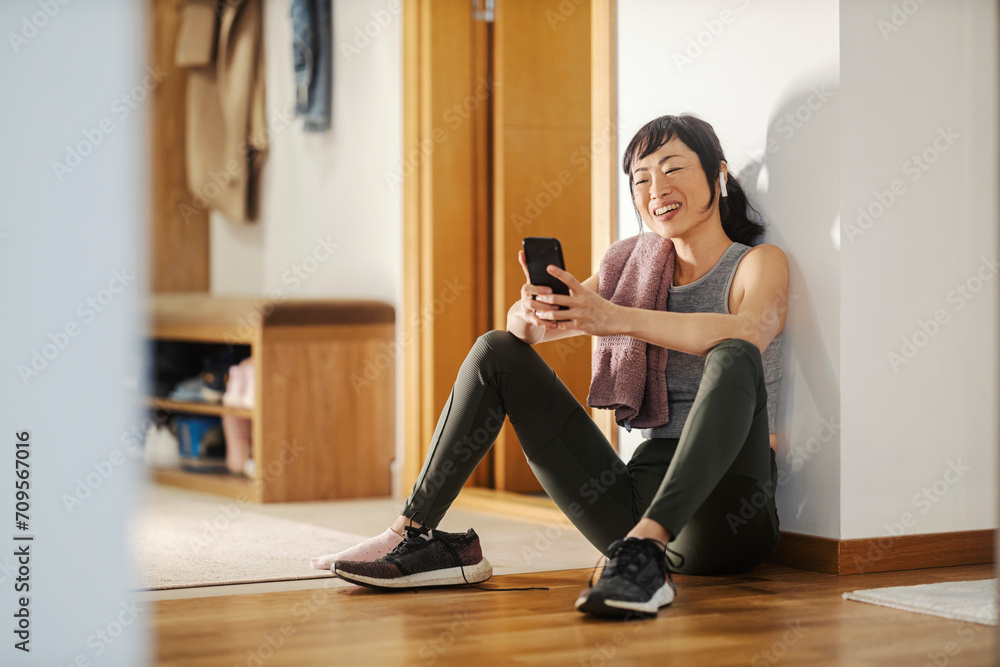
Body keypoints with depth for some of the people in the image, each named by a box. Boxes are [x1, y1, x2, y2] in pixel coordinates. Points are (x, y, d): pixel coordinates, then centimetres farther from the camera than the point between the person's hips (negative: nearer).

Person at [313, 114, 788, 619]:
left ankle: (644, 550, -48)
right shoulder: (638, 269, 17)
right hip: (640, 494, 5)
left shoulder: (759, 262, 2)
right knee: (497, 351, 2)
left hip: (721, 517, -5)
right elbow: (523, 325, 5)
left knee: (733, 358, -33)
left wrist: (616, 318, -33)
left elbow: (747, 333, -23)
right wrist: (532, 313, -20)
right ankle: (416, 534, -7)